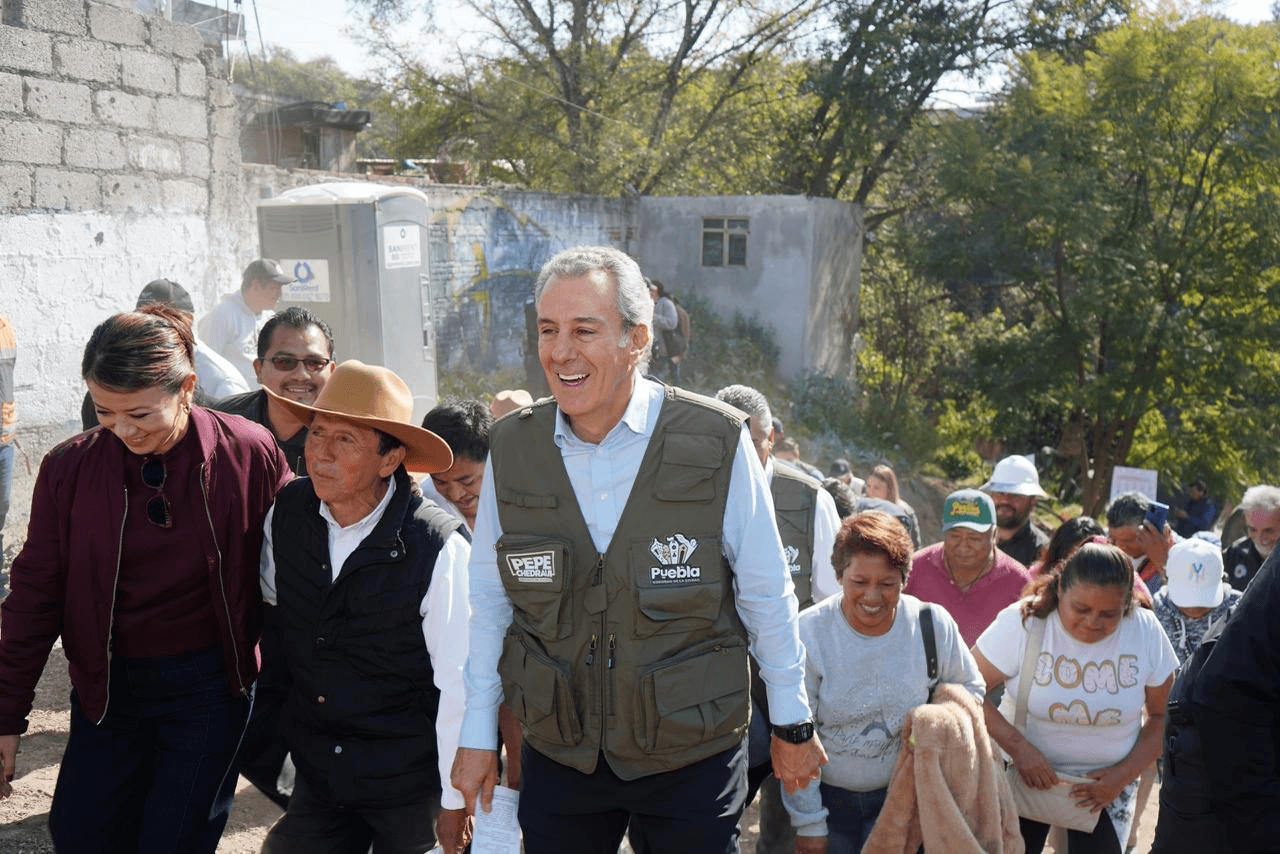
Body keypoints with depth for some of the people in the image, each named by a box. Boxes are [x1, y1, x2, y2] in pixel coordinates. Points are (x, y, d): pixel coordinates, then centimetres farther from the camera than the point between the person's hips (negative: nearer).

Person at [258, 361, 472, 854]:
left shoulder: (439, 550, -22)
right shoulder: (286, 513, -7)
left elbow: (459, 686, -16)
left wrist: (456, 803, -9)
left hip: (409, 787, -4)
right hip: (316, 777, 4)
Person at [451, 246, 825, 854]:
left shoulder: (718, 444, -12)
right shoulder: (510, 450, -4)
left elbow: (766, 595, -3)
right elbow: (490, 599, 5)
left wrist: (792, 724, 5)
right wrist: (477, 735, 9)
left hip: (693, 757, -2)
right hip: (557, 755, 2)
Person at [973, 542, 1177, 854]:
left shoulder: (1147, 632, -12)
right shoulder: (1022, 622, -20)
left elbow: (1162, 716, -1)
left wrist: (1125, 775, -11)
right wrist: (1018, 746, -26)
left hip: (1107, 783, 2)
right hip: (1024, 771, -1)